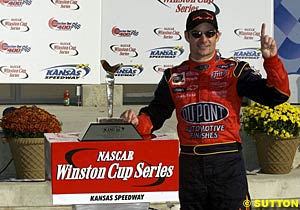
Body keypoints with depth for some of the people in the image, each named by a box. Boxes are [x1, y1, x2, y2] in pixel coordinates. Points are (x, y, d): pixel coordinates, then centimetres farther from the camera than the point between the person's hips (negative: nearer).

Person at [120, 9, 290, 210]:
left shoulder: (235, 71, 2)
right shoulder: (174, 76, 10)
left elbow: (277, 95, -7)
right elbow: (155, 115, 15)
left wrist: (271, 59, -21)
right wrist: (137, 121, -6)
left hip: (228, 163, -3)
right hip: (189, 165, 3)